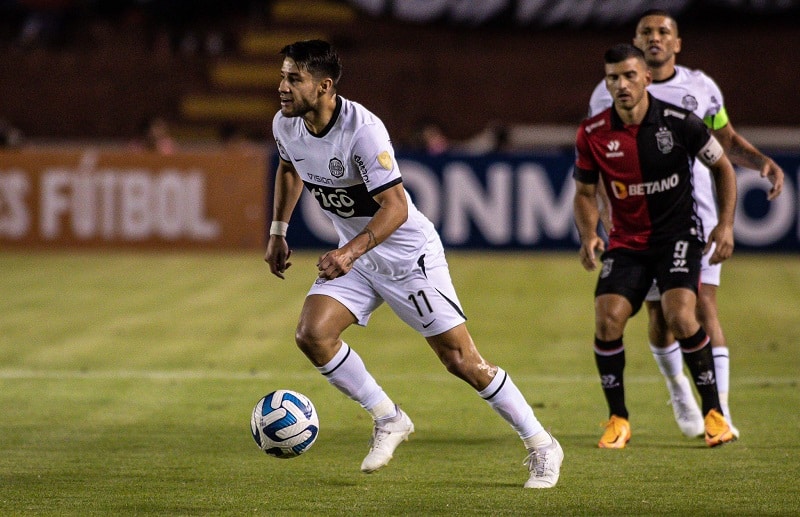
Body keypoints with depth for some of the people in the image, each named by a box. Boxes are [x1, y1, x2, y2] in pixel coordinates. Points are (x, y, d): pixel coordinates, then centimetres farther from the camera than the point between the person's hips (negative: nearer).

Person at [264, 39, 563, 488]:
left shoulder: (362, 130, -29)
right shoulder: (286, 126, -6)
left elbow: (395, 207, -32)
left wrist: (350, 252, -44)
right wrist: (278, 232, 13)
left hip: (409, 254, -7)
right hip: (355, 255, 7)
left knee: (461, 359, -7)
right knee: (312, 334, -13)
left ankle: (541, 446, 8)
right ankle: (389, 420, 6)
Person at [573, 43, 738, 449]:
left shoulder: (679, 123, -12)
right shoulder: (593, 134, -7)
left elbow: (722, 167, 3)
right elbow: (585, 192, 7)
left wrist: (726, 224, -6)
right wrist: (588, 236, -11)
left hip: (678, 234, -2)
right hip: (626, 242, 2)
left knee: (680, 316, -23)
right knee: (608, 320, -16)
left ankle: (714, 412, -6)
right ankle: (618, 419, 4)